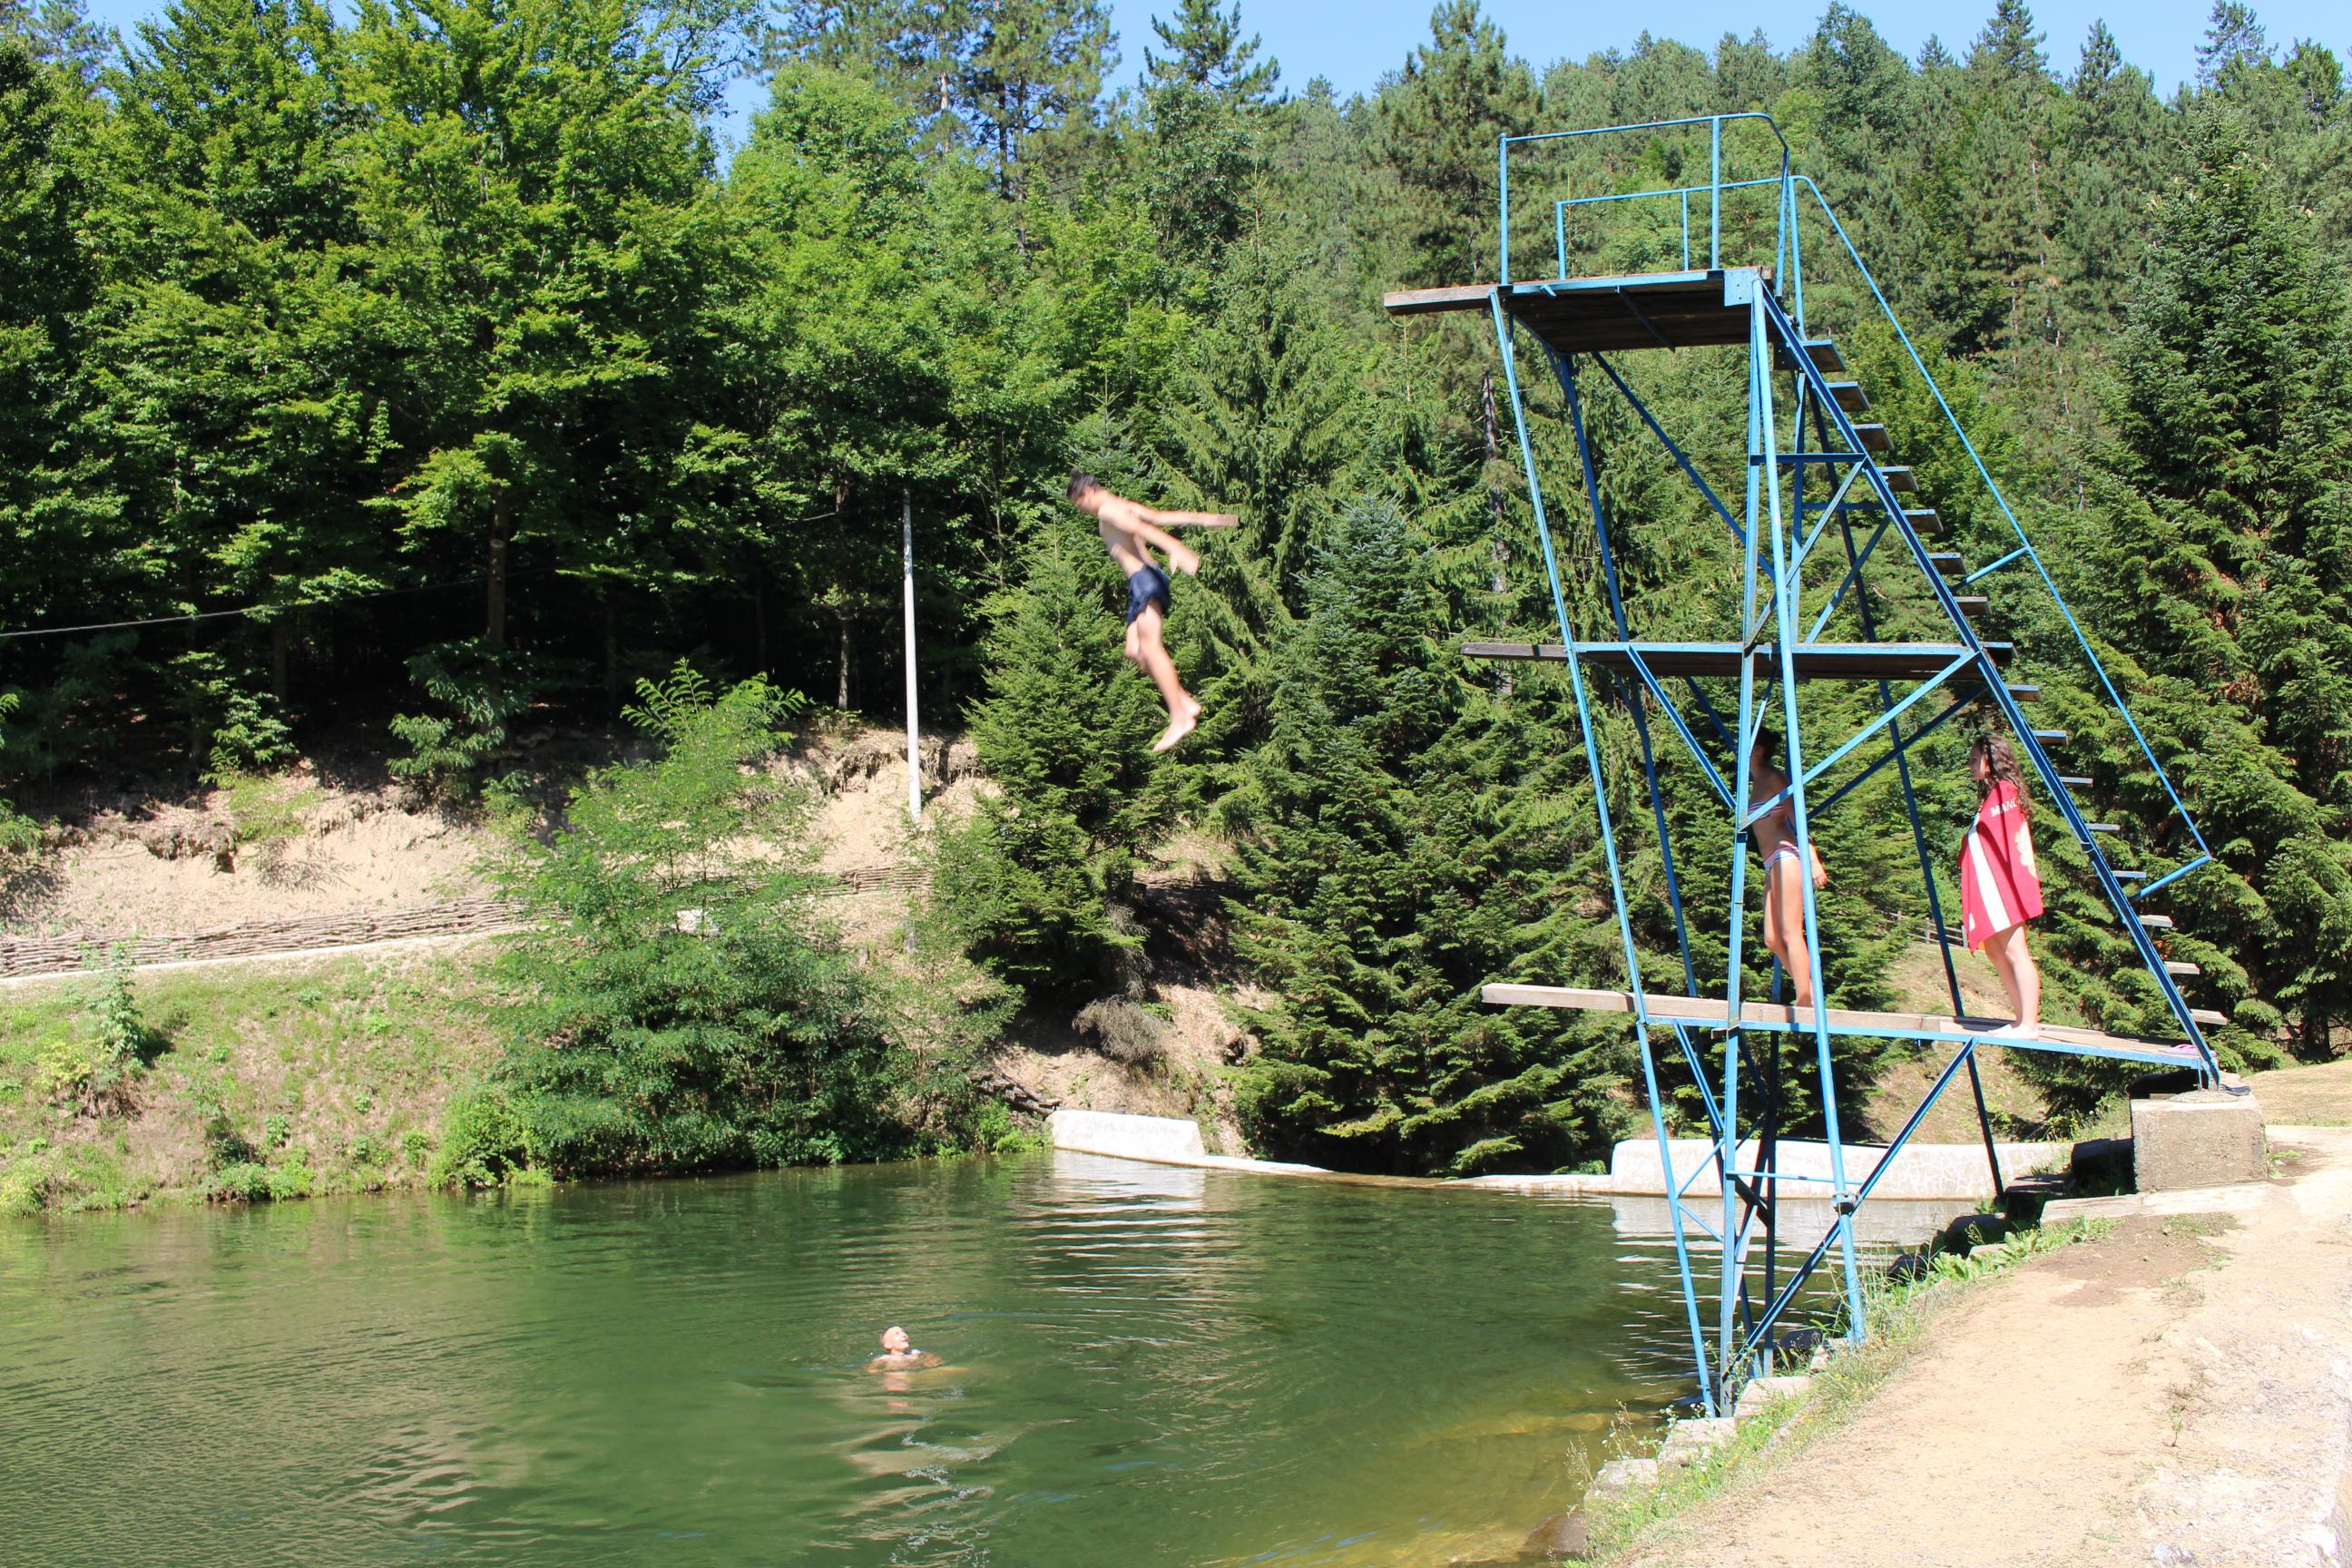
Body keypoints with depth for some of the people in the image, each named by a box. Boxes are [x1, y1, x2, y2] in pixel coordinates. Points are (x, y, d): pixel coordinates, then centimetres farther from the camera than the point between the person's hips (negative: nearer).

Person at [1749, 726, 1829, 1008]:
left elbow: (1796, 818, -11)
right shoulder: (1757, 782, 20)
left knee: (1791, 932, -13)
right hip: (1773, 865, 9)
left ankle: (1806, 1001, -15)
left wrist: (1813, 859, -19)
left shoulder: (1773, 777, -4)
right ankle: (1810, 995, 6)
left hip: (1787, 856, -9)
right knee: (1773, 938, 4)